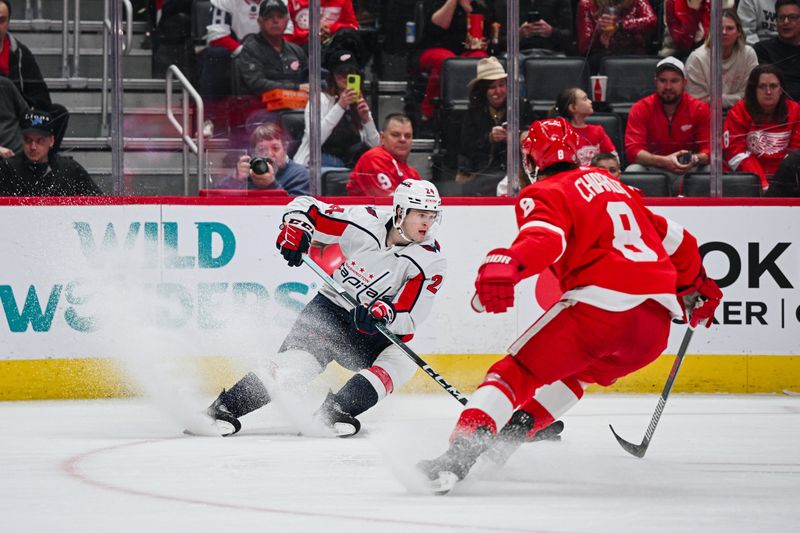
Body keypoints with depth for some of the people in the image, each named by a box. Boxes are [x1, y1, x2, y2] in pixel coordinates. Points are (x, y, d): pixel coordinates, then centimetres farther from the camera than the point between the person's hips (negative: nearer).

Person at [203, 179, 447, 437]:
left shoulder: (431, 262, -13)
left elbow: (408, 318, -20)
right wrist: (296, 228, -23)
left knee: (403, 361, -28)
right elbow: (306, 206, -2)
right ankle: (223, 408, -18)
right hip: (331, 309, -1)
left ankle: (332, 412, -31)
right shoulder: (366, 222, -12)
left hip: (375, 336, 1)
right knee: (295, 364, -22)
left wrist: (384, 312, -41)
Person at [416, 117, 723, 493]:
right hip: (657, 320, 7)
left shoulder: (545, 194, 6)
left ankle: (460, 453, -22)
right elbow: (673, 239, 34)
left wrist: (506, 265, -37)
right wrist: (697, 287, 50)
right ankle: (513, 433, 24)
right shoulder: (610, 184, 28)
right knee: (575, 370, 33)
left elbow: (546, 238, -19)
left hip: (600, 305, -7)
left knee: (517, 372, -3)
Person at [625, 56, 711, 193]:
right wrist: (663, 161, -30)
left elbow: (709, 150, -4)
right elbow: (633, 150, -12)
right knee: (633, 172, -32)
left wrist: (695, 159, -30)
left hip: (689, 170, 1)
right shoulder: (640, 109, -3)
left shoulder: (700, 109, 0)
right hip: (652, 169, -1)